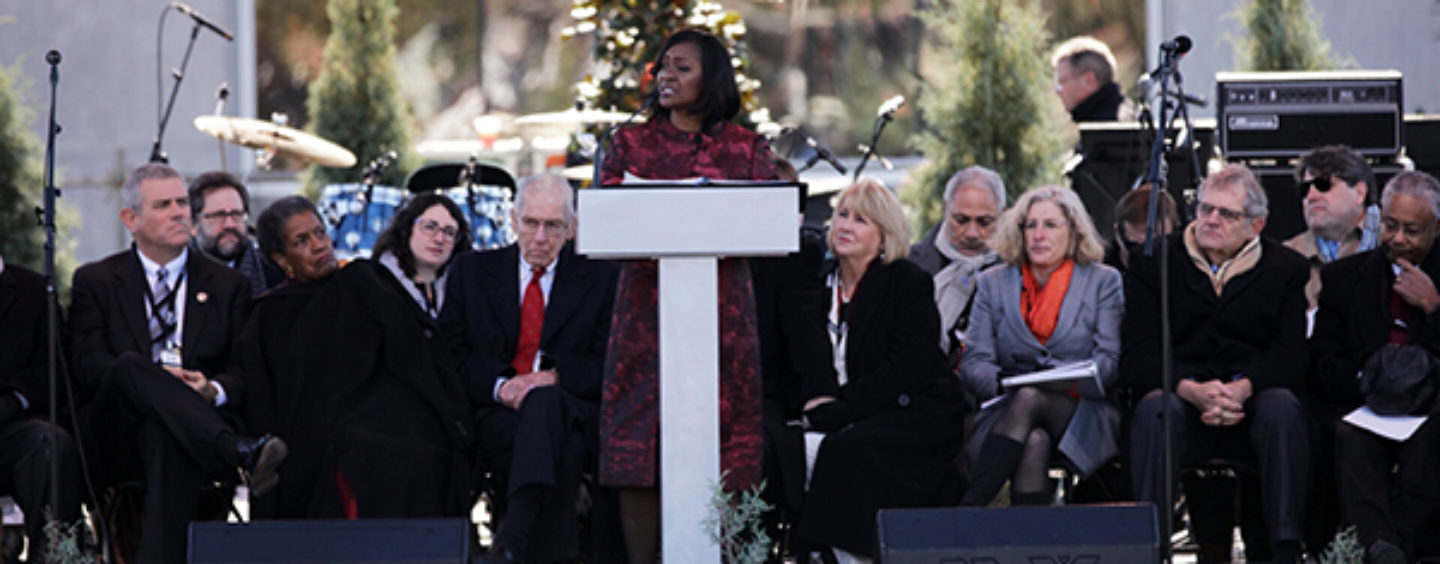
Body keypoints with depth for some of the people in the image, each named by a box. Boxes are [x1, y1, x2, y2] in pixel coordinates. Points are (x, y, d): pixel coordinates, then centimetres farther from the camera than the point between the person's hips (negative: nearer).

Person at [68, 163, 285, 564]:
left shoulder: (228, 285, 21)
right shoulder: (96, 282, 18)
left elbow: (247, 370, 11)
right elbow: (87, 365, 3)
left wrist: (213, 390, -14)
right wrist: (151, 379, -16)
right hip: (116, 436, 0)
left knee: (165, 437, -39)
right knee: (130, 366, -35)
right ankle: (240, 453, -53)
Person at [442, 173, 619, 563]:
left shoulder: (599, 279, 14)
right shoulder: (472, 273, 17)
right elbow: (451, 355, 12)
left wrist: (555, 378, -13)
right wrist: (499, 386, -9)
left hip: (574, 411, -1)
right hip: (497, 413, 1)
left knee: (545, 402, -41)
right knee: (559, 452, -37)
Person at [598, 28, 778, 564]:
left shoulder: (746, 148, 10)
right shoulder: (631, 143, 11)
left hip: (721, 309, 0)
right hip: (647, 310, 0)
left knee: (718, 459, -4)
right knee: (638, 450, -5)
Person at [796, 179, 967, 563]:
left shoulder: (909, 282, -4)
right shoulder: (822, 282, 13)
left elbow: (908, 366, -14)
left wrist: (843, 407, -21)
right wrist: (821, 400, -10)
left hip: (919, 411, -5)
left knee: (847, 448, -33)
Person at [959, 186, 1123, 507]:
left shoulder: (1103, 282, 12)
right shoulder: (993, 283, 17)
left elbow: (1109, 363, 1)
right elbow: (974, 364, 7)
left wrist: (1060, 381, -19)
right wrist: (1003, 383, -17)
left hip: (1082, 421, -2)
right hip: (1006, 413, 2)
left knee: (1030, 398, -36)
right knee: (1033, 444, -36)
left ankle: (968, 510, -45)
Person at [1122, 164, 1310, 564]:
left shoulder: (1286, 269, 11)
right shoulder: (1153, 264, 10)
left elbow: (1291, 358, -1)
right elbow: (1135, 357, -1)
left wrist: (1243, 389, -22)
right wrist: (1191, 390, -21)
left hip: (1251, 401, 0)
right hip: (1181, 400, 0)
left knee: (1282, 407, -33)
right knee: (1154, 408, -34)